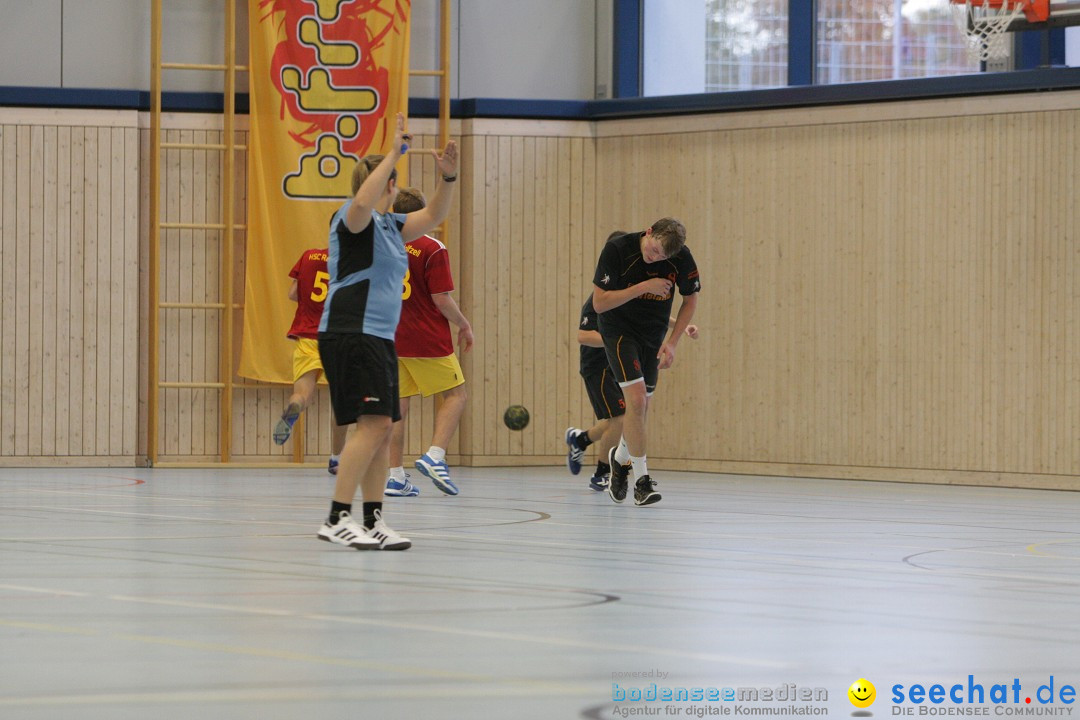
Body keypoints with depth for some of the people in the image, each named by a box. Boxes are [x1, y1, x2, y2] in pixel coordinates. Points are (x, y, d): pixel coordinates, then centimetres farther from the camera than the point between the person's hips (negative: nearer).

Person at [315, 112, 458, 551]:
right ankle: (337, 519, -19)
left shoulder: (390, 225, 19)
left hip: (379, 339, 10)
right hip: (351, 334, -10)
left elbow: (433, 216, 26)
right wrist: (392, 154, -28)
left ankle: (372, 522, 9)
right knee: (372, 423, -18)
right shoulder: (355, 219, -8)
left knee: (382, 430, 7)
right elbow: (363, 202, -32)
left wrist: (448, 177, 9)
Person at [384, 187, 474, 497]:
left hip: (392, 341, 5)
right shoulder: (432, 249, -11)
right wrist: (464, 325, 3)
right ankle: (435, 455, -12)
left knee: (397, 405, 9)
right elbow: (441, 299, -13)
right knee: (454, 396, 8)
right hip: (428, 341, -5)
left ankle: (395, 475, 5)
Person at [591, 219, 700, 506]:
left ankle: (620, 458, 41)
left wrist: (672, 342, -7)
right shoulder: (617, 249, -23)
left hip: (653, 335, 4)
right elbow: (599, 303, -20)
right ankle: (641, 480, -13)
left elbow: (690, 299, 1)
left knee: (641, 408, 11)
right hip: (619, 331, -4)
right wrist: (643, 287, -29)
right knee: (636, 398, -20)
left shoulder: (681, 257, -14)